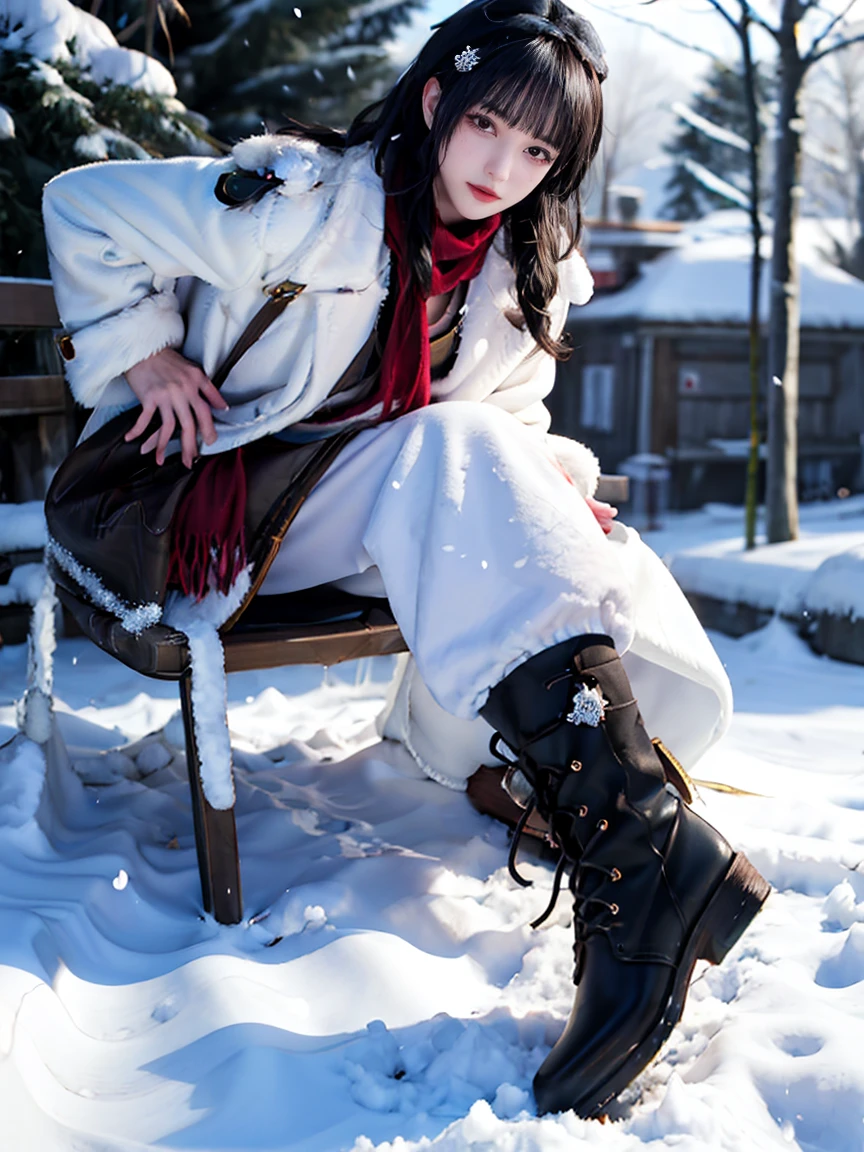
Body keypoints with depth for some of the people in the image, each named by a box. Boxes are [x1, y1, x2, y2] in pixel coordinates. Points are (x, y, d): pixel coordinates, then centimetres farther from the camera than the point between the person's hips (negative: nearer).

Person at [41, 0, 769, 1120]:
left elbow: (514, 418, 15)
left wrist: (546, 485, -7)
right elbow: (85, 208, -5)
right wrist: (141, 352, -11)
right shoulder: (306, 199, -12)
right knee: (449, 453, -35)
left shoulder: (531, 274, 5)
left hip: (413, 517, 6)